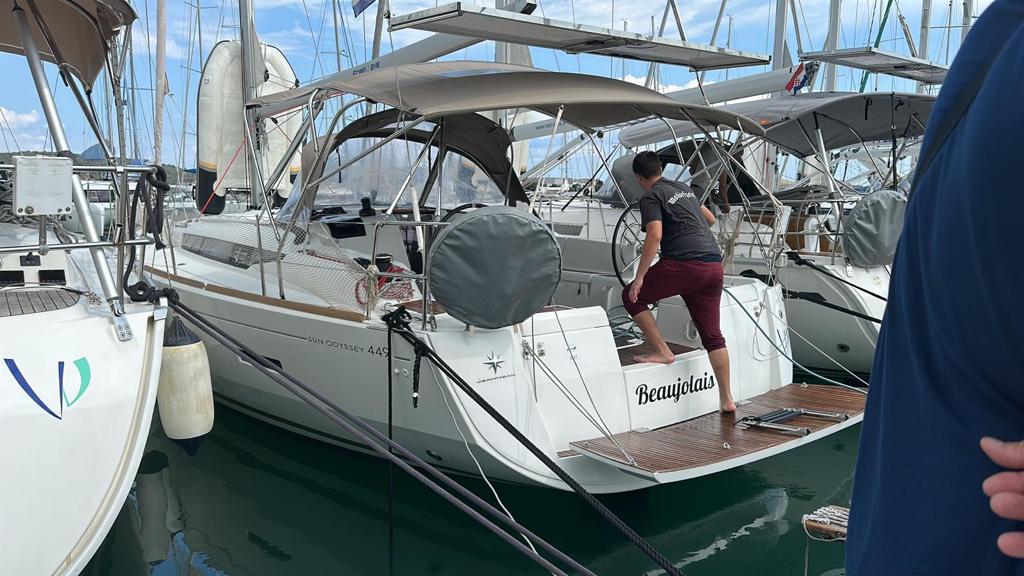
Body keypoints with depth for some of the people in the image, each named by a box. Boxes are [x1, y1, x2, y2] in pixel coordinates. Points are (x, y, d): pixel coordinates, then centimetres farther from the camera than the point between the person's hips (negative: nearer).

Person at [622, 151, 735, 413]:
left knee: (632, 297, 10)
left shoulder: (651, 197, 0)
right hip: (714, 266, 8)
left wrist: (639, 277, -12)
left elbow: (655, 236, -14)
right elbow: (710, 219, 37)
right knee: (712, 333, 11)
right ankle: (726, 399, 10)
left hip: (684, 262, -8)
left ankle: (662, 351, 6)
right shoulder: (685, 189, 24)